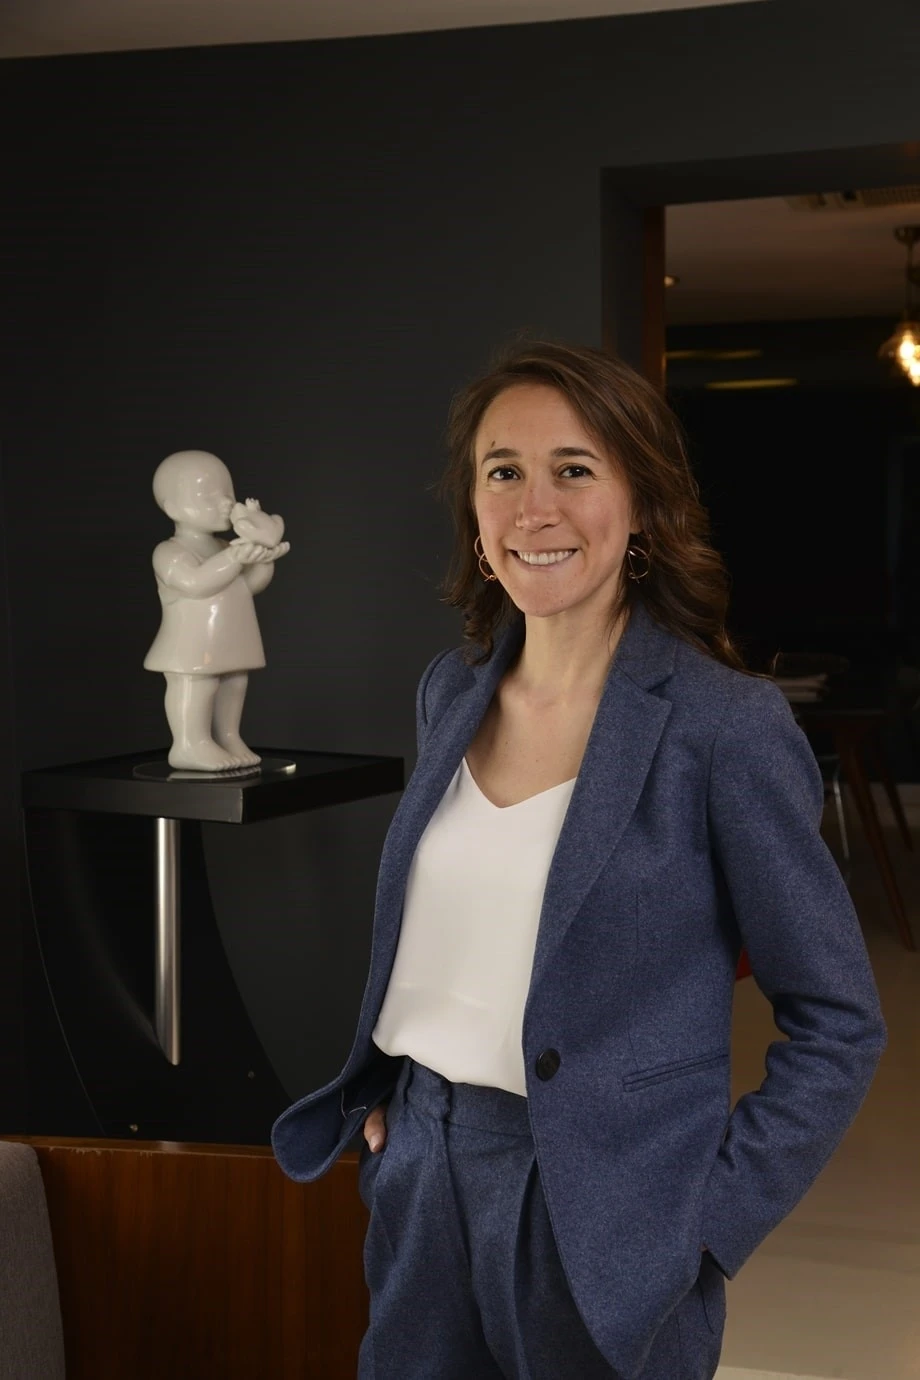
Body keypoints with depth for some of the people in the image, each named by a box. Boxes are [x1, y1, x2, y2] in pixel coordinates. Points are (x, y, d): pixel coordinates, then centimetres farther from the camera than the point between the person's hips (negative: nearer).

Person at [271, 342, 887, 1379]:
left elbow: (838, 1026, -10)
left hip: (599, 1212, -5)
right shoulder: (452, 691, 3)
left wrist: (709, 1222, -13)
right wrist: (380, 1101, 8)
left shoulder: (726, 727, -15)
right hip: (422, 1170, 5)